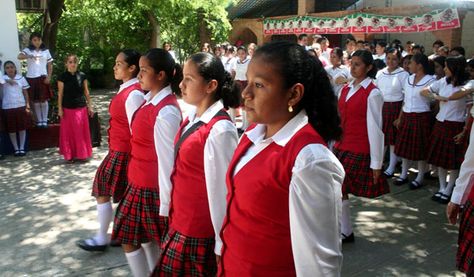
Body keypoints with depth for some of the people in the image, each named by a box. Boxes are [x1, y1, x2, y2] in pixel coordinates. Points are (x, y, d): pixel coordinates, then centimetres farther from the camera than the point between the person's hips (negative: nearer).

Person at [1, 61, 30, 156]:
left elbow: (25, 92, 7)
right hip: (8, 107, -1)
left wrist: (27, 106, 4)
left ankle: (22, 148, 21)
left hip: (21, 106, 1)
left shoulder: (21, 78, 2)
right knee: (11, 130, 7)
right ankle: (16, 149, 20)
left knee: (22, 128, 8)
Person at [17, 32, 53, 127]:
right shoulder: (28, 50, 2)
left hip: (42, 77, 0)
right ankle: (39, 120, 16)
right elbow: (19, 56, -18)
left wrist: (49, 77, -4)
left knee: (44, 100, 2)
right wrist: (30, 56, -36)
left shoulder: (46, 51, 6)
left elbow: (50, 65, 7)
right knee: (35, 101, 6)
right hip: (31, 78, 0)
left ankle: (44, 120, 13)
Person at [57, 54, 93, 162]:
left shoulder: (82, 76, 1)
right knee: (69, 132, 6)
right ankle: (70, 155, 17)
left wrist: (90, 106, 5)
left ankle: (82, 154, 19)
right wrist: (60, 108, -4)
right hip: (68, 109, -1)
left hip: (81, 108, 2)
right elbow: (60, 93, -1)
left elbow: (86, 92, 6)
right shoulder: (62, 77, -4)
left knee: (82, 132, 7)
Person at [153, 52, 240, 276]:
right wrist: (174, 216, 14)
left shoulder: (219, 130, -23)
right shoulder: (193, 119, 3)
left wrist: (220, 244, -13)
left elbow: (221, 189, -19)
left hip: (199, 232, -8)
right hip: (181, 223, 8)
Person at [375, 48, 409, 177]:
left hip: (396, 107, -4)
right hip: (381, 107, 4)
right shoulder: (380, 73, 8)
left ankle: (391, 167, 16)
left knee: (394, 137, 5)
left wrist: (402, 116, -11)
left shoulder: (403, 74, -6)